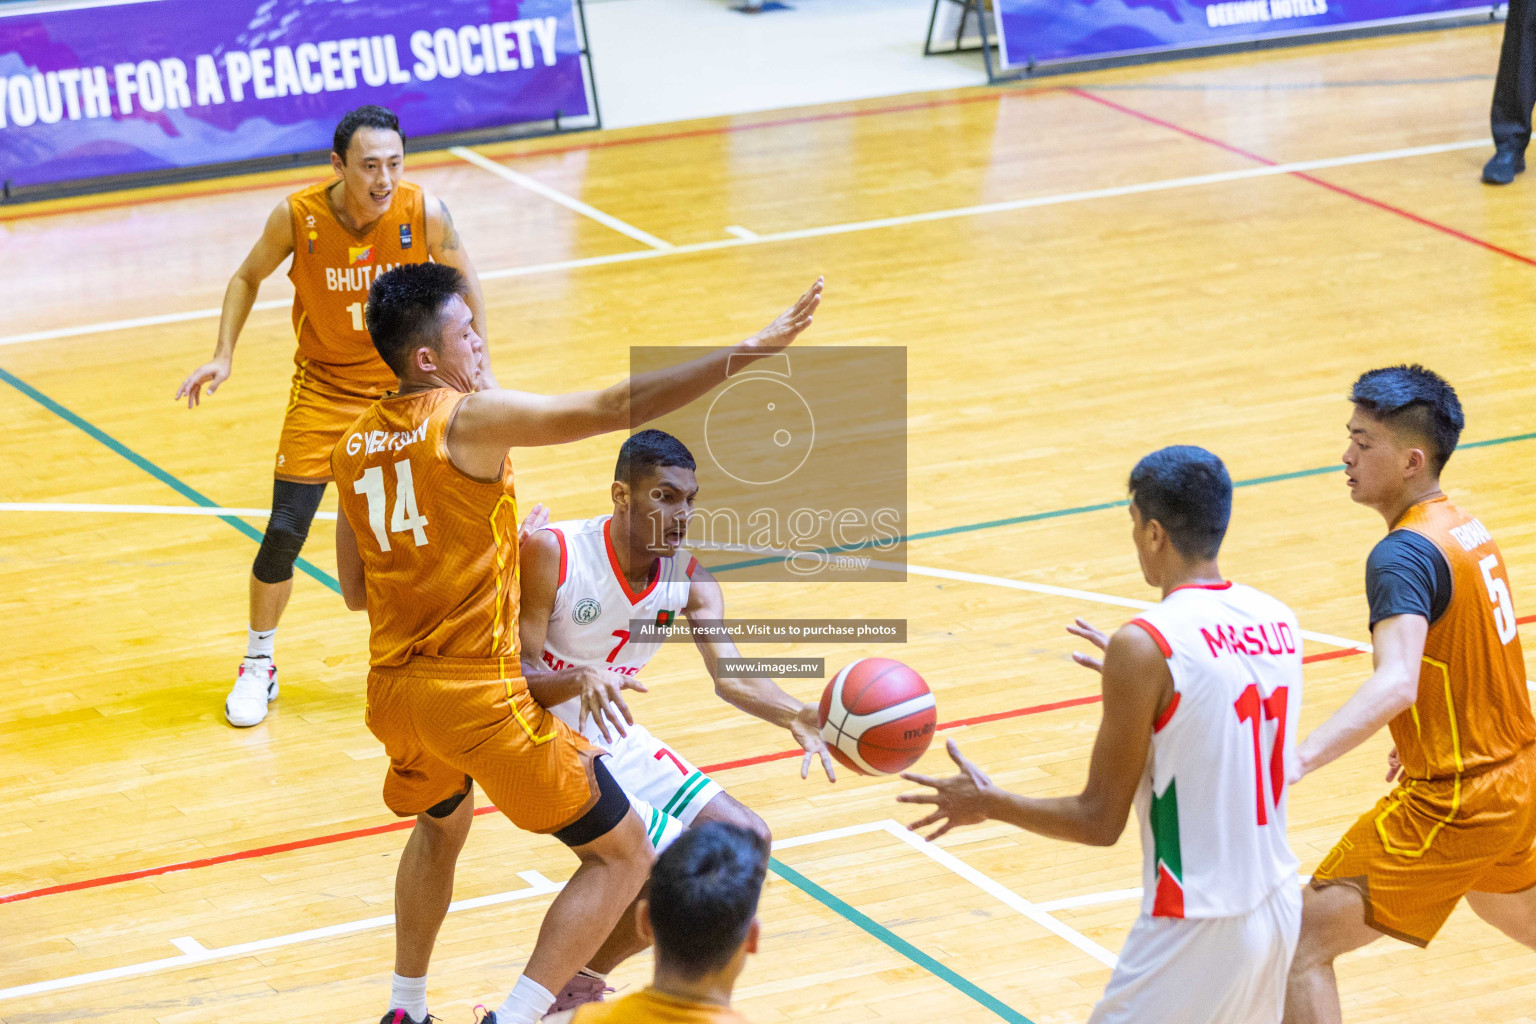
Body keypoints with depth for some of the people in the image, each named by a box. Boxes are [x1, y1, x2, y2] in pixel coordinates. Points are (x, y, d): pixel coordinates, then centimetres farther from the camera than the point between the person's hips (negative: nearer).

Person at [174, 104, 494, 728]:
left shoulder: (424, 213, -21)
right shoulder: (297, 217, -22)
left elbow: (462, 279, 0)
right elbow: (249, 278, -2)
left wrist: (478, 364, -1)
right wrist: (223, 357, -11)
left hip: (406, 384, 1)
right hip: (325, 387, -1)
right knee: (285, 531, -6)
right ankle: (259, 665, 16)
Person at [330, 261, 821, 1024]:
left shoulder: (353, 446, 7)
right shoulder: (469, 422, -16)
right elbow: (619, 407, -22)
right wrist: (751, 350, -20)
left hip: (394, 689, 8)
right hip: (480, 695, -8)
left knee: (440, 825, 38)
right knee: (623, 856, 4)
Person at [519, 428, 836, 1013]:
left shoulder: (688, 577, -6)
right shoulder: (550, 554, -23)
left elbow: (729, 673, -19)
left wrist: (795, 716, -40)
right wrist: (578, 680, -47)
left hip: (614, 738, 8)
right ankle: (556, 990, 1)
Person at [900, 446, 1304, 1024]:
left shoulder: (1144, 647, -17)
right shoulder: (1278, 621, 4)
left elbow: (1099, 823, -12)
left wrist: (986, 803, 2)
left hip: (1194, 932, -7)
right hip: (1277, 907, 7)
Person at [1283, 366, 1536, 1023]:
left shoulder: (1403, 555, -23)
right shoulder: (1466, 529, 6)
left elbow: (1396, 683, -38)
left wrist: (1296, 761, -49)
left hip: (1451, 806, -10)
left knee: (1303, 941, -10)